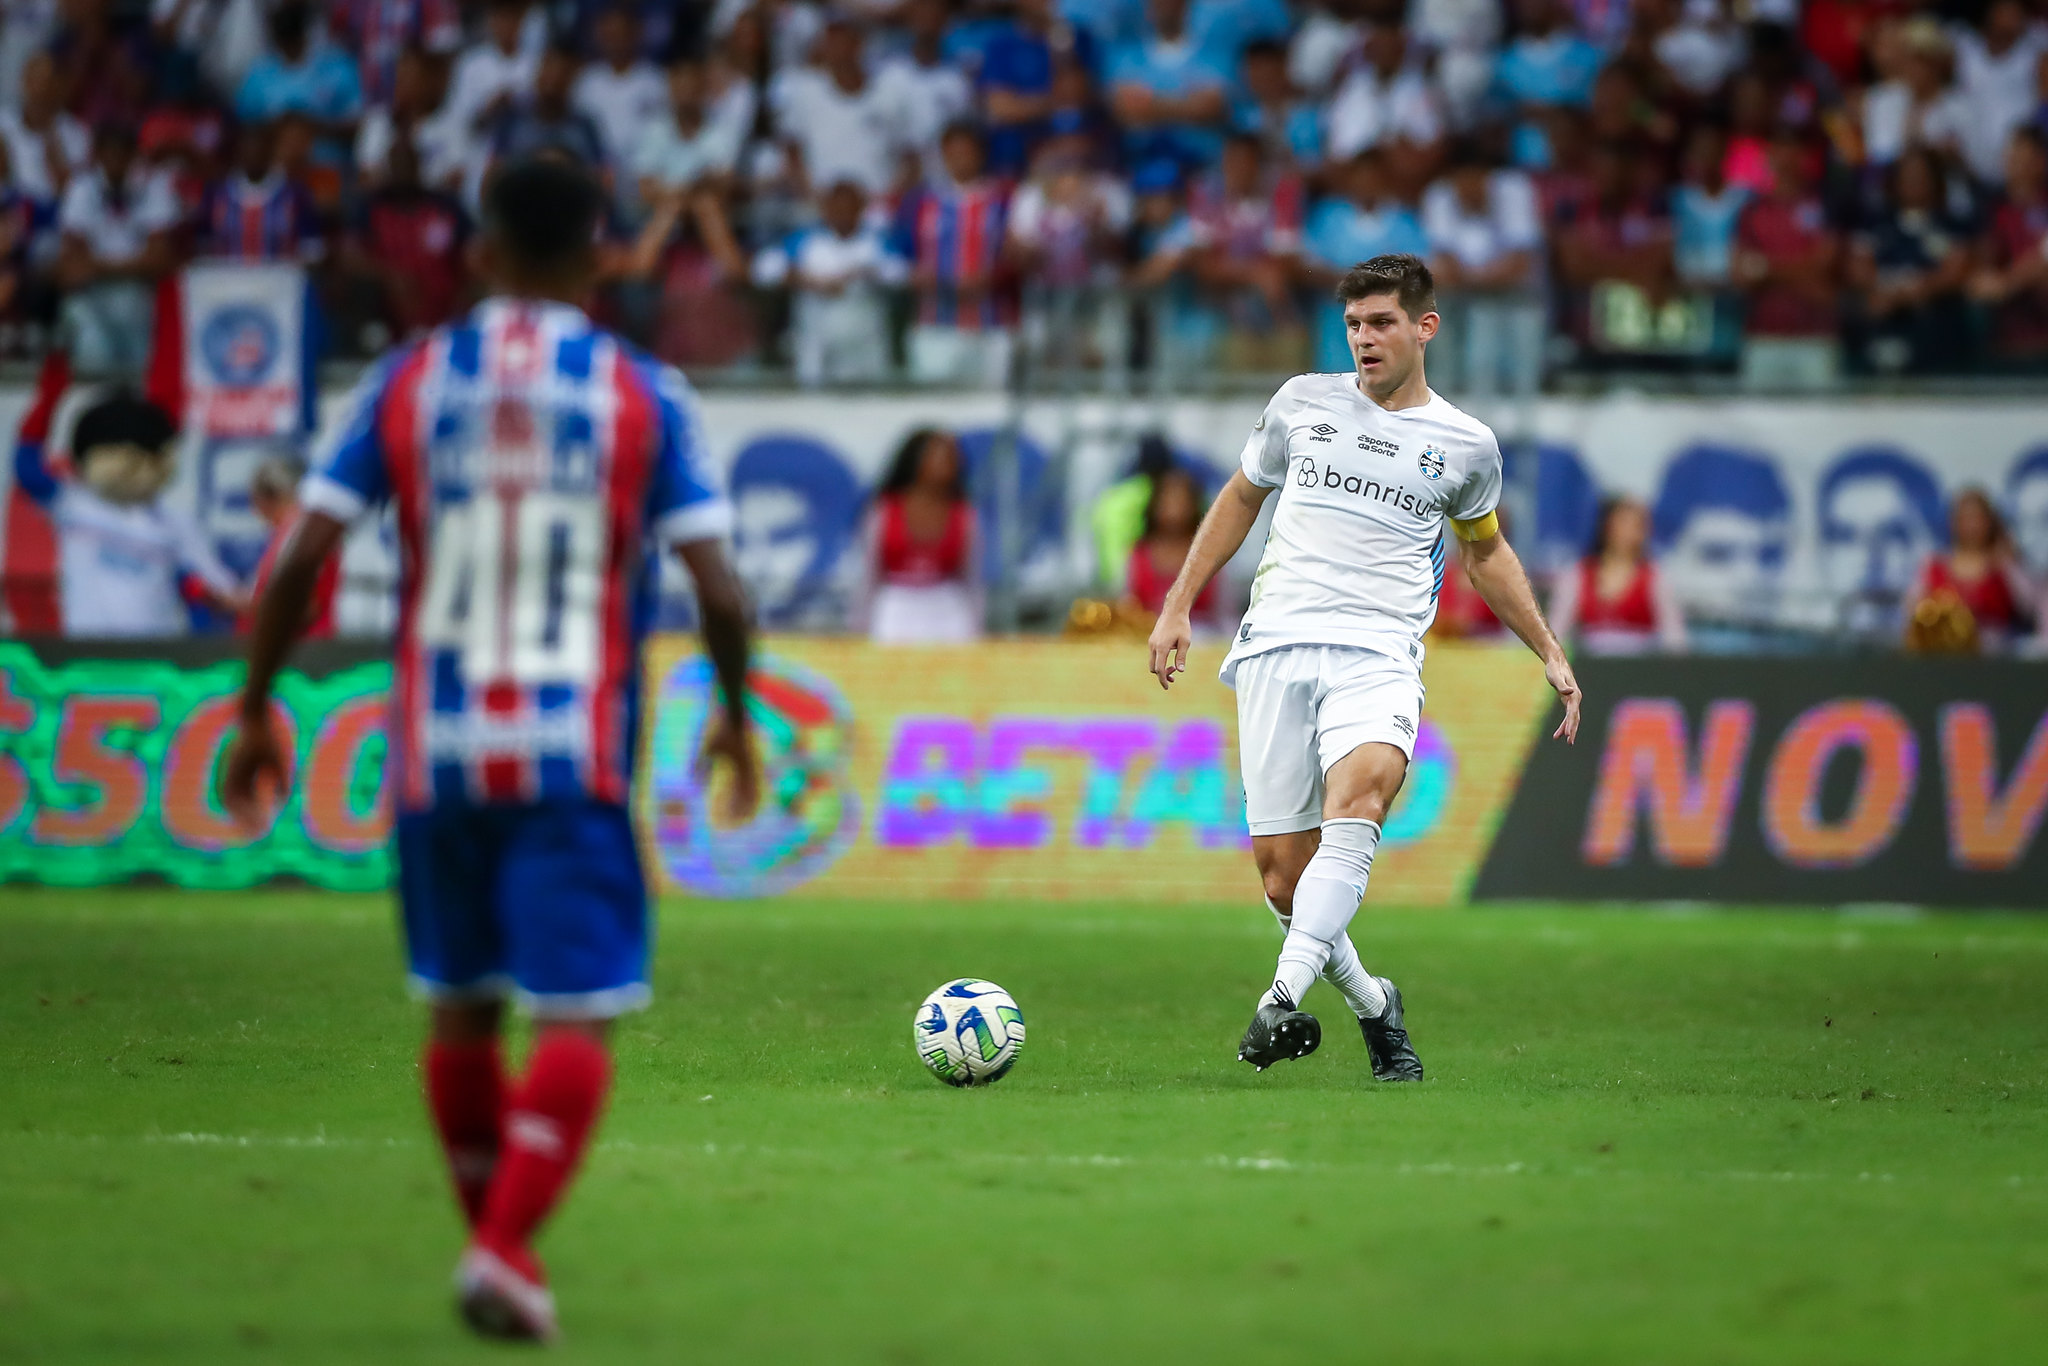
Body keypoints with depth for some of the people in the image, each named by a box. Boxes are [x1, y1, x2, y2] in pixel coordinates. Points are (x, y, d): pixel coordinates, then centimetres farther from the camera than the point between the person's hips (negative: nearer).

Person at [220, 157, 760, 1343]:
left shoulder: (408, 383, 3)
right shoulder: (645, 396, -1)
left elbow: (303, 557, -2)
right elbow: (719, 590, -6)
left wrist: (256, 709, 8)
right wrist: (736, 714, 11)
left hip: (438, 750, 3)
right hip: (577, 756, -3)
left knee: (461, 1007, 18)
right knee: (579, 1017, -4)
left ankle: (495, 1247, 25)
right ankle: (508, 1248, -20)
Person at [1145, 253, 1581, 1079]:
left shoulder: (1464, 446, 10)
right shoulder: (1303, 403, 11)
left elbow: (1484, 553, 27)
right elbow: (1241, 498, 25)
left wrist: (1550, 655, 23)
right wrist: (1178, 607, 19)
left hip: (1378, 657, -2)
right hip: (1276, 647, 2)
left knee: (1359, 794, -34)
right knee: (1281, 872, -5)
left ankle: (1286, 997, -42)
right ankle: (1370, 1005, 20)